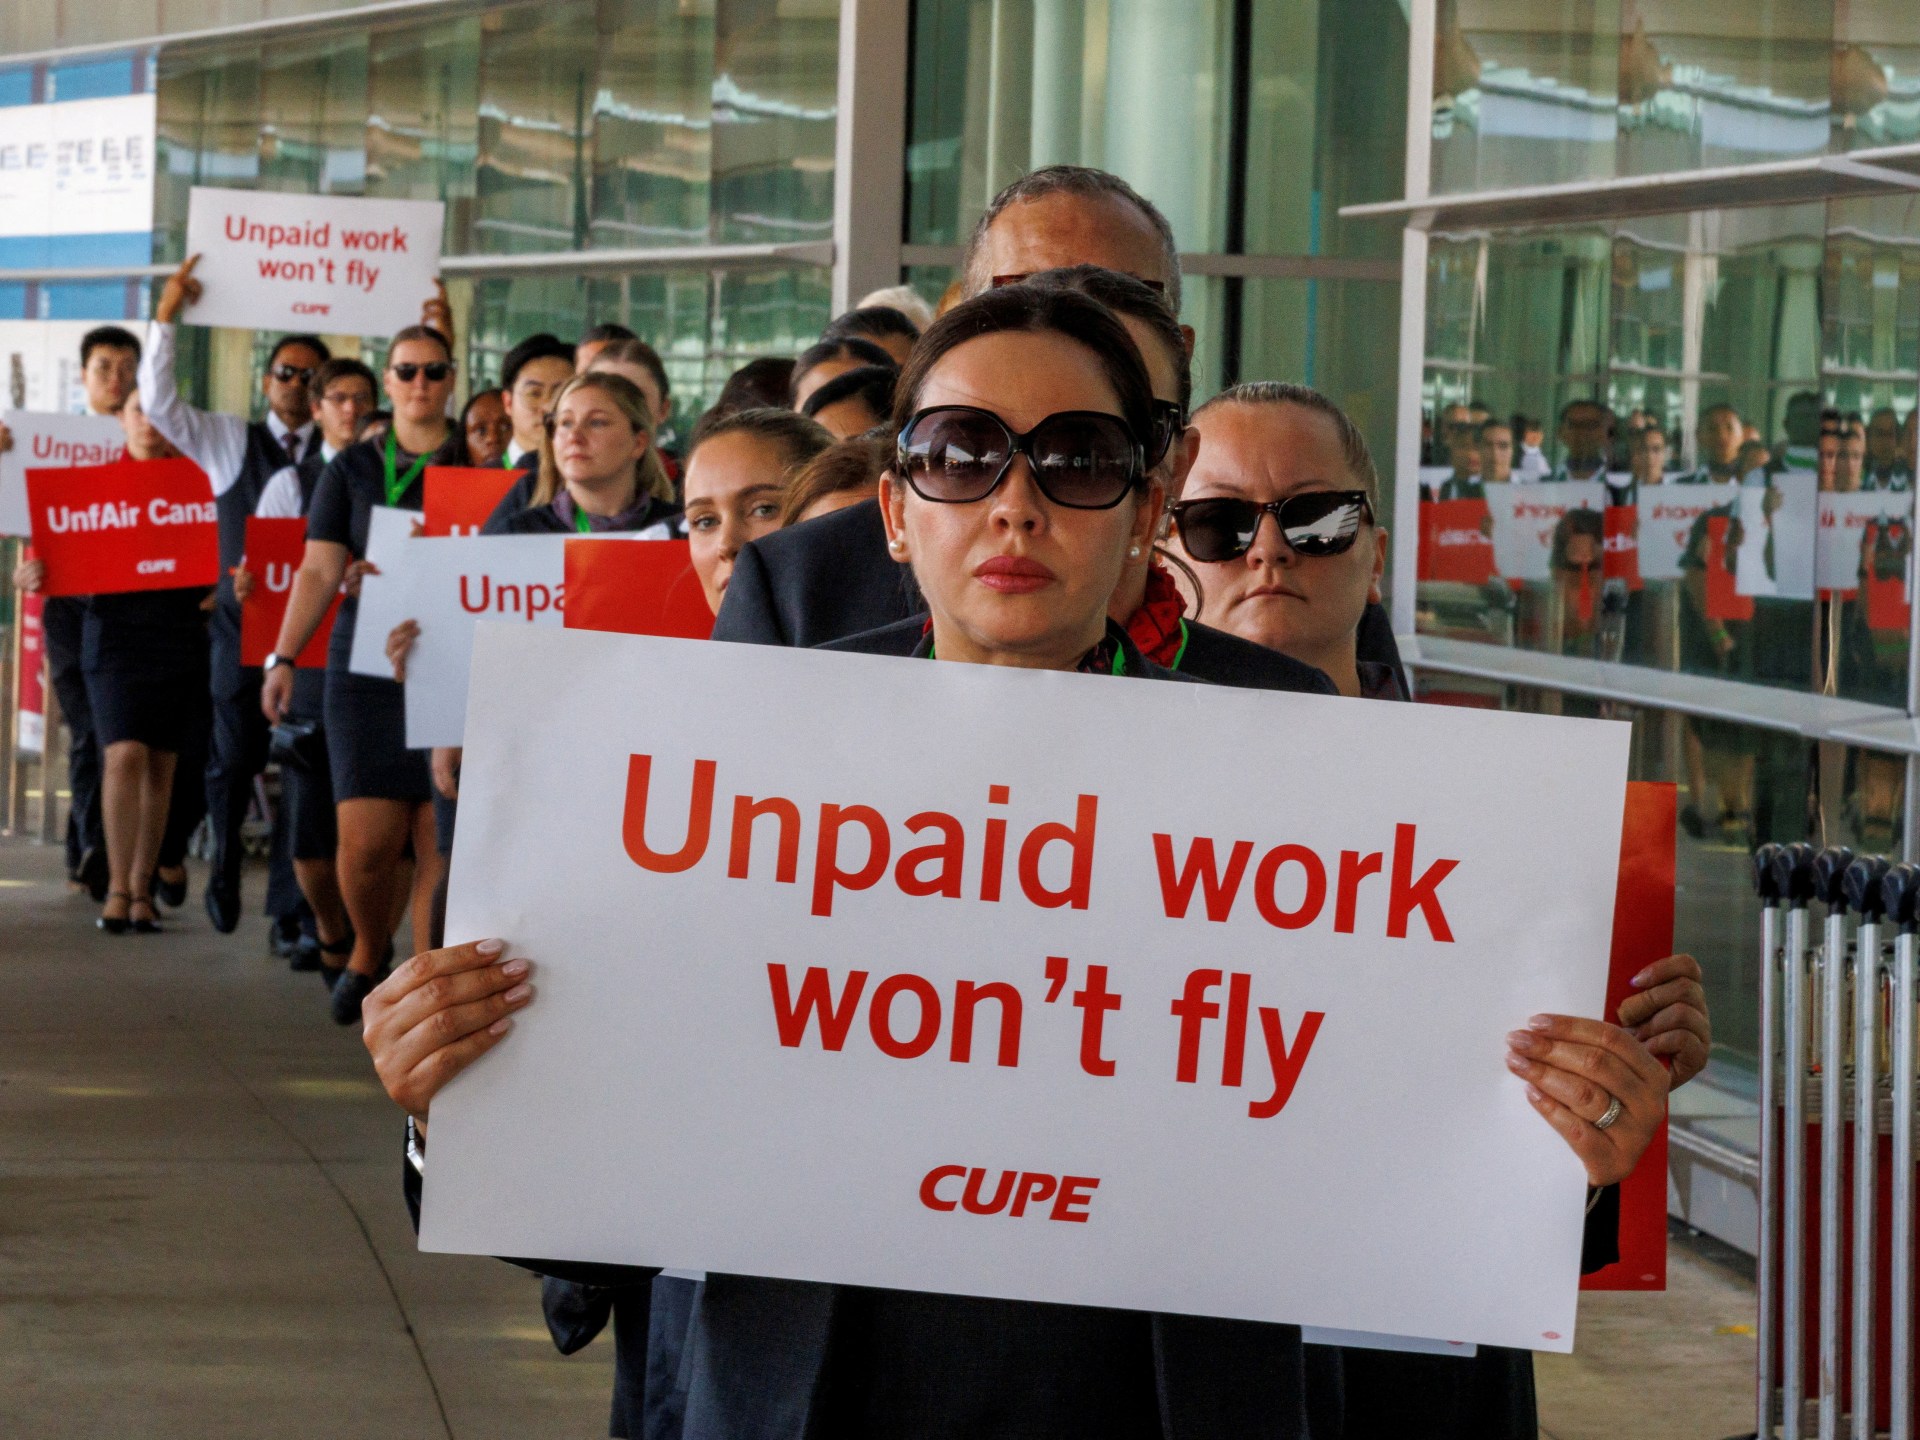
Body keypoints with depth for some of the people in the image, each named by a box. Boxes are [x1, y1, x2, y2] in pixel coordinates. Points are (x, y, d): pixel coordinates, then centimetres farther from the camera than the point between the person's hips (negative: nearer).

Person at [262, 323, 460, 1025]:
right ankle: (368, 955, 22)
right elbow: (319, 572, 6)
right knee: (367, 840, -6)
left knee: (438, 838, -7)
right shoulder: (353, 468, 10)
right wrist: (283, 657, -5)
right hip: (368, 666, 1)